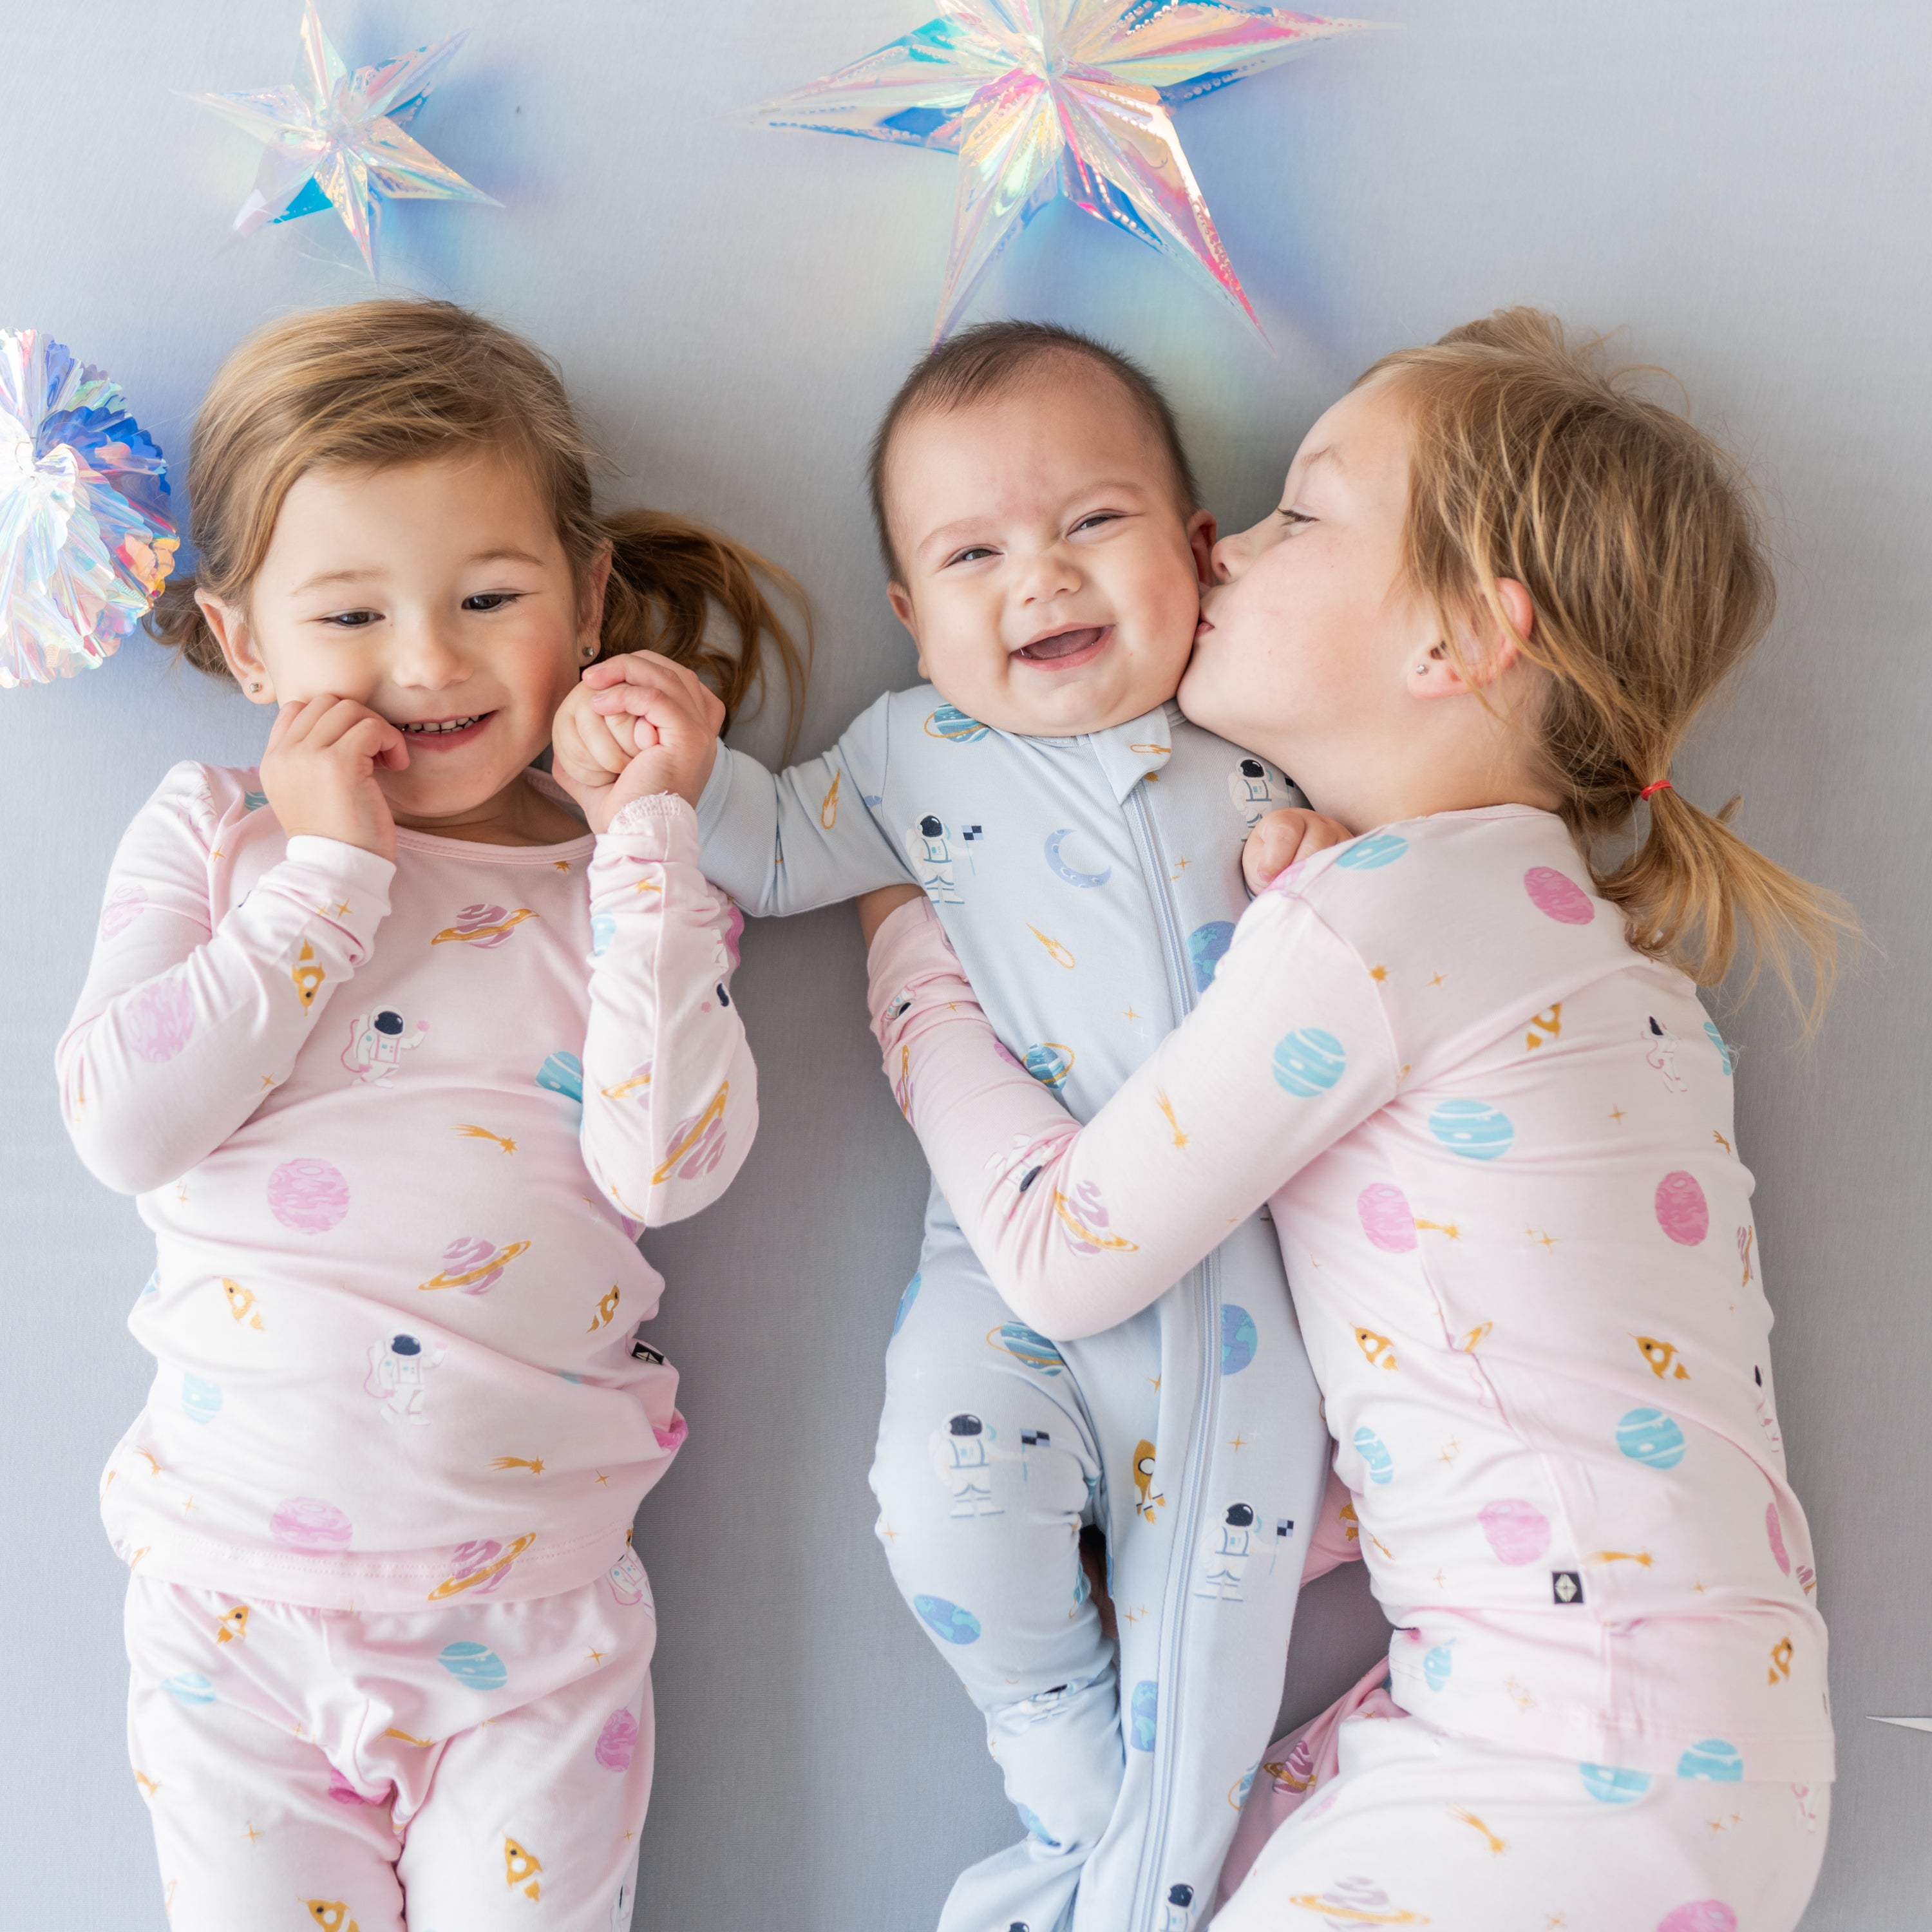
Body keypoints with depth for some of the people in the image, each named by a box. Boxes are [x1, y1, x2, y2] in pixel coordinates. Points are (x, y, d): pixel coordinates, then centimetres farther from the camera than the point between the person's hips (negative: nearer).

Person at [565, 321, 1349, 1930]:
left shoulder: (1263, 748, 7)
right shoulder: (920, 757, 5)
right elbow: (778, 855, 14)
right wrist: (691, 771, -5)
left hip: (1234, 1243, 1)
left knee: (1225, 1548, -1)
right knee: (950, 1490, -22)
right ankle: (1074, 1784, 9)